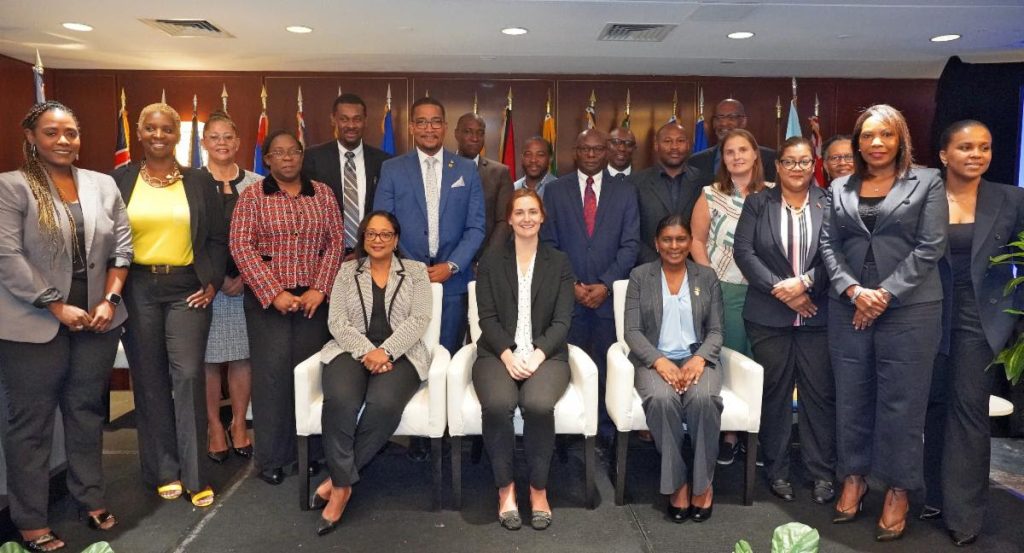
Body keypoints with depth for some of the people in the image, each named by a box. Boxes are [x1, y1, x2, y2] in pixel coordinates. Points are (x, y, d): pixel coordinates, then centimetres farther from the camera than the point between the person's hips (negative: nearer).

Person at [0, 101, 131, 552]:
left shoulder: (103, 185, 8)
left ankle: (92, 499, 30)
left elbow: (122, 245, 7)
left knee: (88, 413, 15)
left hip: (97, 321, 4)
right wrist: (58, 308, -14)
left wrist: (109, 300, -4)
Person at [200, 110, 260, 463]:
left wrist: (245, 276, -7)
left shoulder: (255, 184, 7)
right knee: (208, 356, 3)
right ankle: (214, 427, 16)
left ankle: (239, 424, 19)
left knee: (243, 354, 5)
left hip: (248, 281, 1)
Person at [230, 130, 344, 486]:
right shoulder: (252, 196, 1)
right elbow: (242, 246, -7)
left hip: (313, 299, 2)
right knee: (272, 374, -1)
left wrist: (320, 289, -6)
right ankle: (272, 458, 12)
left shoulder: (323, 193, 8)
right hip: (268, 300, -2)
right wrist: (275, 293, -13)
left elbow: (336, 243, 4)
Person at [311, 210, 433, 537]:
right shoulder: (347, 271, 15)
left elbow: (419, 320, -1)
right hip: (352, 351, 1)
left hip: (400, 354, -1)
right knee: (339, 401, -32)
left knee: (384, 404, -32)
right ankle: (343, 484, -17)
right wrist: (366, 351, -13)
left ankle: (337, 479, -15)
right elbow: (337, 321, 4)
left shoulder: (416, 271, 10)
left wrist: (385, 351, -16)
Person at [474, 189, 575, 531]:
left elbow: (562, 321, 3)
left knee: (538, 404, -32)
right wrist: (508, 354, -15)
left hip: (546, 354, 0)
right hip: (498, 353, 0)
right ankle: (505, 488, -10)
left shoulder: (559, 262, 11)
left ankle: (538, 489, -10)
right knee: (498, 404, -32)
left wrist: (537, 354, -14)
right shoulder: (491, 261, 11)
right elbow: (487, 317, 2)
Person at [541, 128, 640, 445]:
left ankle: (605, 432, 14)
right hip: (567, 294, 0)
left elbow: (630, 244, 3)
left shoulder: (625, 191, 9)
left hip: (610, 294, 0)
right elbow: (549, 244, 5)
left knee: (606, 367, 2)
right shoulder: (555, 190, 9)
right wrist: (570, 284, -5)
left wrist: (606, 285, -7)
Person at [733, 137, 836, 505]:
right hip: (769, 316, 0)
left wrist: (805, 282, -15)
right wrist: (780, 289, -11)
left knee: (820, 392, 4)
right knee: (774, 392, 7)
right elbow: (744, 251, -4)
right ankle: (777, 470, 20)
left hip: (817, 314, 0)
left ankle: (822, 472, 18)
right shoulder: (758, 203, 5)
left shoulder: (829, 204, 5)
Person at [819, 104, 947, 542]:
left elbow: (930, 246, -5)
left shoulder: (926, 182, 2)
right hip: (848, 307, 3)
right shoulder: (840, 188, 10)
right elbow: (829, 244, 5)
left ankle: (898, 491, 19)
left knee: (901, 401, 3)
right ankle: (853, 478, 26)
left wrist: (885, 294, -12)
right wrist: (853, 291, -10)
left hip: (909, 308, -3)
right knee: (851, 397, 10)